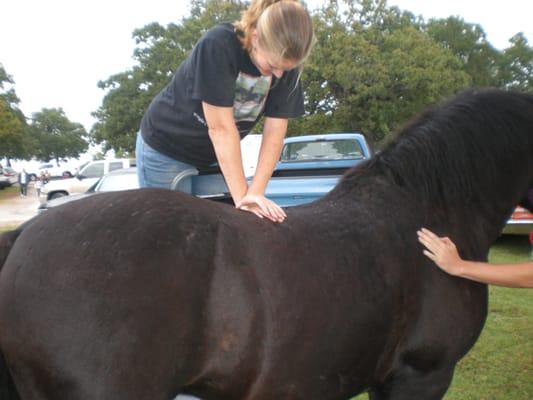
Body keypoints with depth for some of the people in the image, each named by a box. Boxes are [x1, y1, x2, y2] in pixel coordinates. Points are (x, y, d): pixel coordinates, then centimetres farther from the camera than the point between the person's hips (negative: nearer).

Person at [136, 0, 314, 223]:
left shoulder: (287, 64, -14)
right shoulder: (217, 45, -30)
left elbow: (275, 131, -17)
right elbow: (221, 128, -31)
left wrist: (256, 192, -26)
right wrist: (241, 196, -30)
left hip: (215, 155, 5)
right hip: (166, 147, -4)